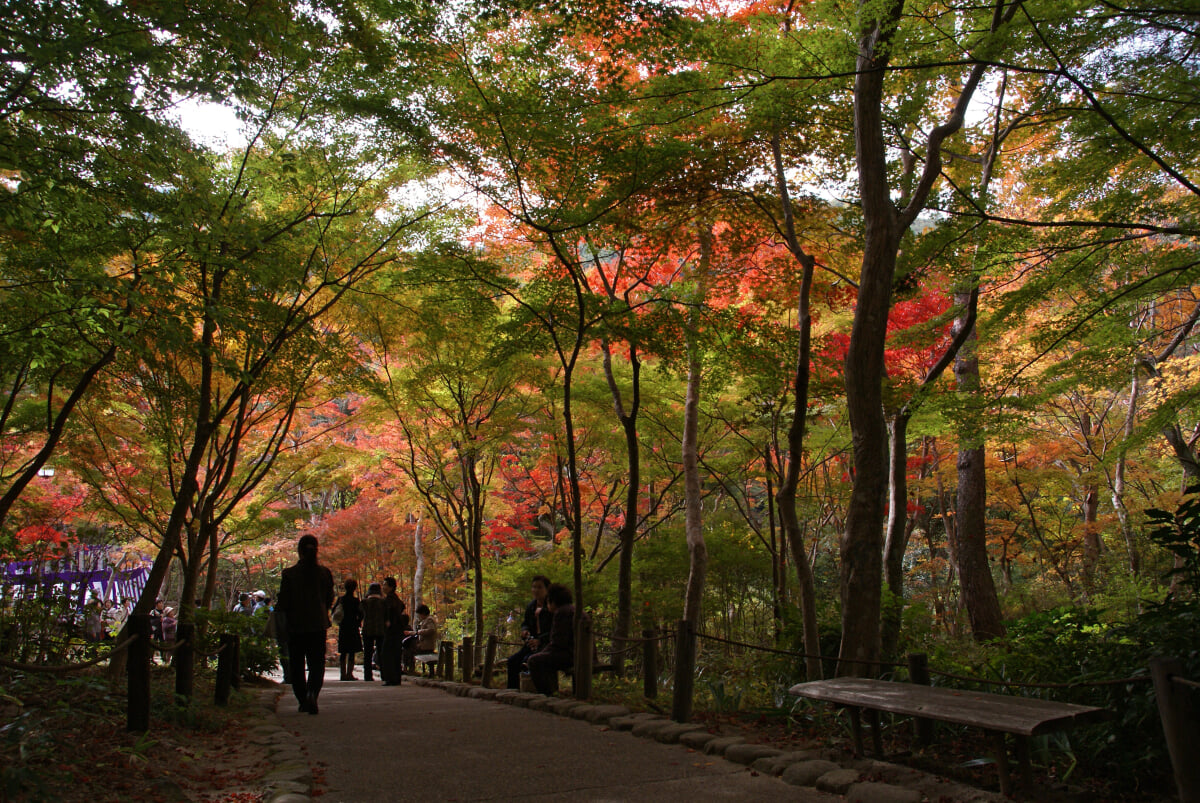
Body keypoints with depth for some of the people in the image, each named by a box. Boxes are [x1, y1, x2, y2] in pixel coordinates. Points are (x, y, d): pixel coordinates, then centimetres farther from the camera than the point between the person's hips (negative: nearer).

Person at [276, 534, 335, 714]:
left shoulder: (289, 574, -8)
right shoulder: (325, 573, -3)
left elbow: (283, 602, -6)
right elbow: (329, 600, 5)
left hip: (295, 625, -1)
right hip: (318, 625, 1)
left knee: (297, 666, 13)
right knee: (317, 664, 4)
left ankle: (303, 700, 14)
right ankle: (312, 692, -21)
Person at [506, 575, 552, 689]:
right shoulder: (531, 606, 15)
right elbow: (525, 623, 28)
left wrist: (539, 640, -25)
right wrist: (524, 630, 2)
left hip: (547, 644, -8)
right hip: (533, 643, 8)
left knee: (527, 660, -29)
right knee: (512, 660, -11)